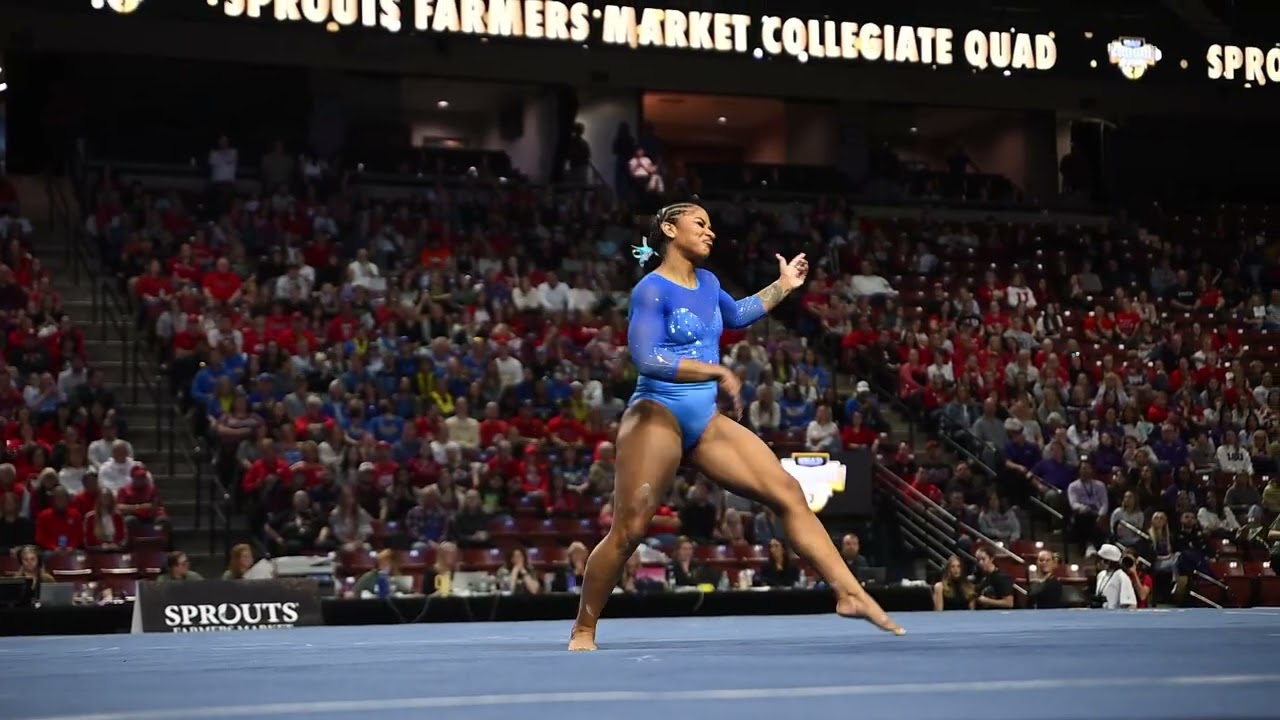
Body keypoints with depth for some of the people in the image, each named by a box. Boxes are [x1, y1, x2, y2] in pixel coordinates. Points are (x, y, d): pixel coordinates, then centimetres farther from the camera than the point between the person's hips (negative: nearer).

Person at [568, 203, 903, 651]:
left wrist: (783, 286, 35)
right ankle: (583, 630, 4)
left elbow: (736, 315, 37)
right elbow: (646, 359, -24)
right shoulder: (652, 289, -10)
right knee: (628, 531, -11)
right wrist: (718, 372, -26)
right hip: (658, 416, -7)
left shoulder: (706, 283, 14)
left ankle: (850, 594, -3)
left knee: (787, 493, -3)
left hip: (704, 421, 7)